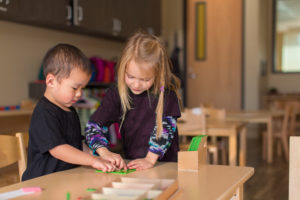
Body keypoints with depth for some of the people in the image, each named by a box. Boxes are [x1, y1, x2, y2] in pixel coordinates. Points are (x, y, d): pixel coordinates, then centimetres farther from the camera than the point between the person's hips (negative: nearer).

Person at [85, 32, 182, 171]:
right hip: (129, 165, 2)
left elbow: (166, 125, -10)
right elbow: (93, 126, -3)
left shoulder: (167, 92, -6)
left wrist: (150, 159, -20)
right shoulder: (116, 94, -1)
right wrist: (105, 153, -20)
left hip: (166, 165, -1)